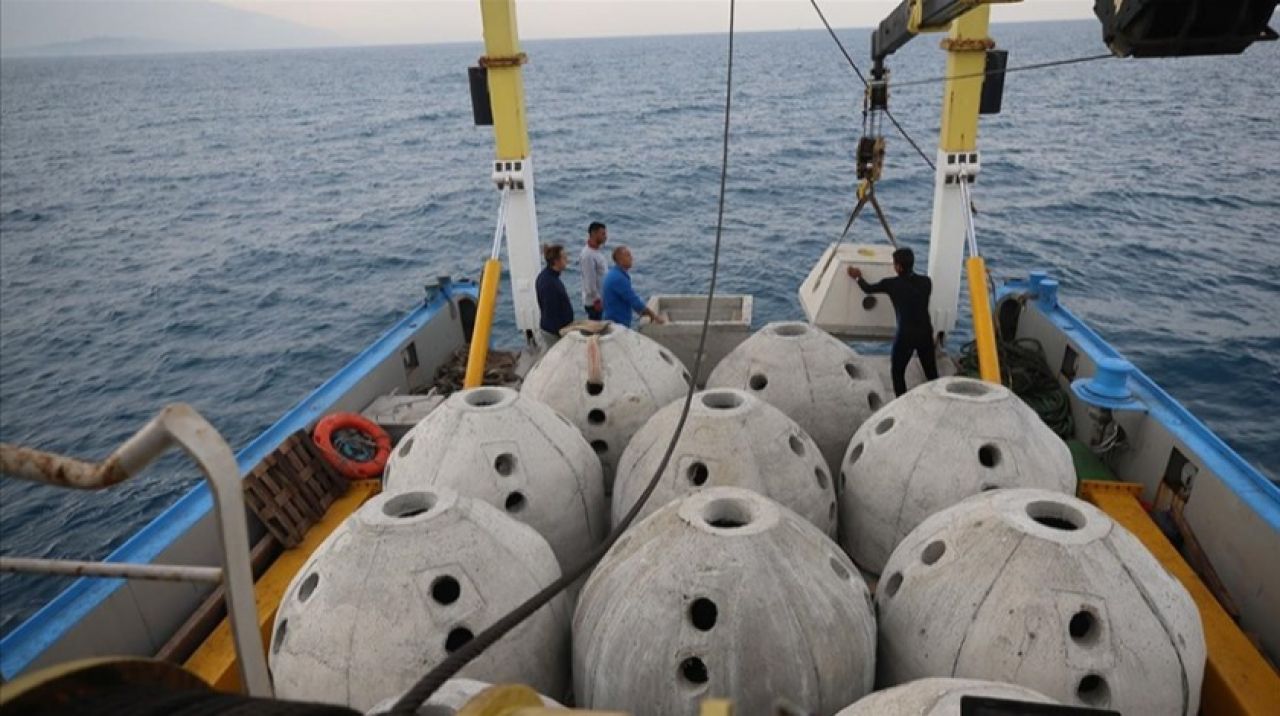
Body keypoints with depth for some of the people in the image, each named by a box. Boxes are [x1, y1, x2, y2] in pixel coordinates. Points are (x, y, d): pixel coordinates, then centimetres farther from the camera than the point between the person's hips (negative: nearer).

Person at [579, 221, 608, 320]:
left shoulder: (598, 252, 11)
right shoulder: (588, 255, -19)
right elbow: (590, 280, -21)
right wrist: (596, 300, -20)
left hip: (601, 299, 9)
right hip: (594, 301, -9)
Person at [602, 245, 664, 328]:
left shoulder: (614, 274, 10)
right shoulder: (619, 278, -21)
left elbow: (632, 298, 16)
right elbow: (634, 300, -19)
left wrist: (647, 313, 13)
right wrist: (653, 315, -11)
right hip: (618, 323, -10)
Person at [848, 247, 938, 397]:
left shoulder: (892, 284, -8)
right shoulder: (926, 282, 2)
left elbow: (868, 289, 9)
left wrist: (858, 277, 30)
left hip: (905, 334, -4)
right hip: (926, 332, 4)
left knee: (897, 372, 12)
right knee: (931, 371, 14)